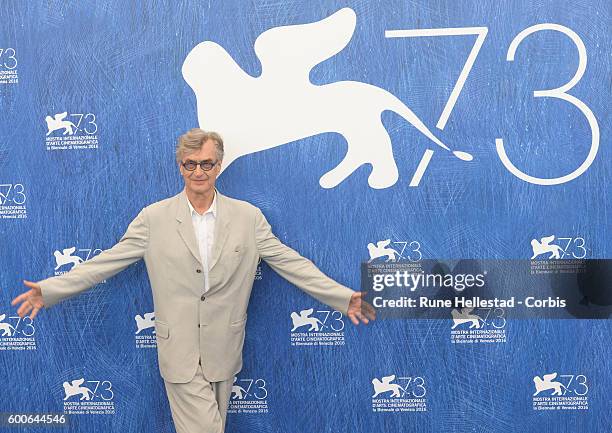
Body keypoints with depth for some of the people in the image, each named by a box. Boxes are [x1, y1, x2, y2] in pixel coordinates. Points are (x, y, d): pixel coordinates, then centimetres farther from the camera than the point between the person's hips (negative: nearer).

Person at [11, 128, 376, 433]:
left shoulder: (248, 217, 0)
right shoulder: (154, 218, -2)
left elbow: (290, 262, 0)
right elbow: (107, 262, 1)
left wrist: (344, 297, -5)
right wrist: (48, 290, -4)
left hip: (224, 351, 2)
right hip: (180, 352, -2)